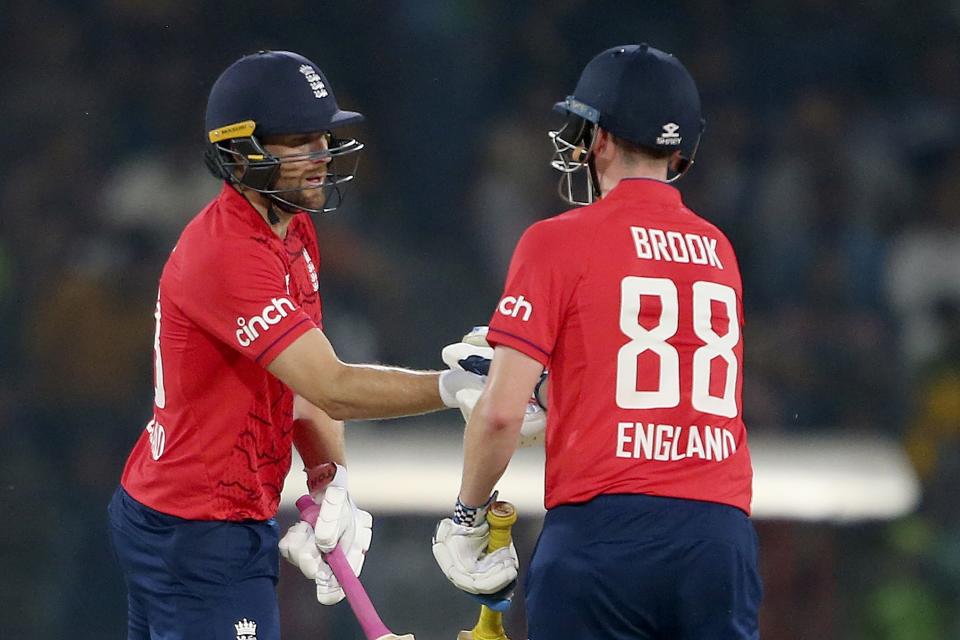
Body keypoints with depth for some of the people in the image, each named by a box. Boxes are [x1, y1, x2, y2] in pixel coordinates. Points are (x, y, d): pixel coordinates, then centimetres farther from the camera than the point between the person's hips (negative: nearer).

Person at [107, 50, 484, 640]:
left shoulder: (294, 234, 9)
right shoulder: (227, 255, -23)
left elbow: (306, 380, 9)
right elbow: (333, 389, -27)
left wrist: (332, 482, -5)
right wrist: (459, 387, -29)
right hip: (202, 540, -10)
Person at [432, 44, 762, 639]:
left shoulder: (560, 241, -1)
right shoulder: (719, 250, 15)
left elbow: (503, 411, -7)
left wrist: (466, 517, 9)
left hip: (602, 528, -4)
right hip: (721, 529, 4)